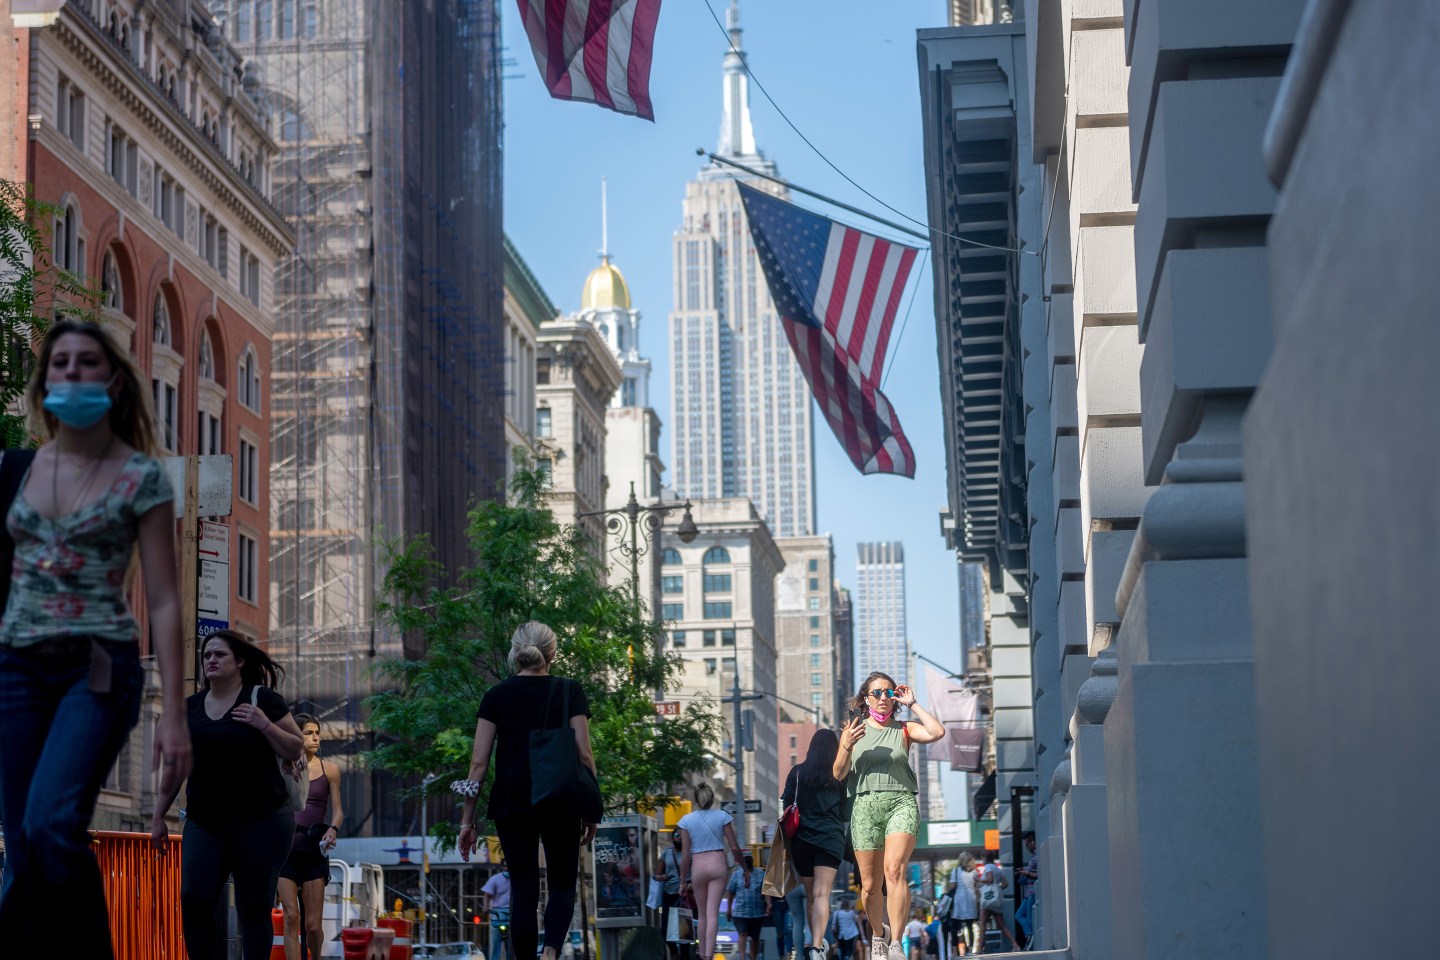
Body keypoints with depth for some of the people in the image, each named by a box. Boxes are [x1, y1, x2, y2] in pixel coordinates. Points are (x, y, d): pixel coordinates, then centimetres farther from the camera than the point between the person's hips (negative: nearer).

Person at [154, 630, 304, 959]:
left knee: (254, 908, -1)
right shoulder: (190, 707, 11)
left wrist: (265, 725, -15)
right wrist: (158, 817, 13)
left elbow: (296, 751, 0)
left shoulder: (262, 699, 0)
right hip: (204, 823, 3)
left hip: (262, 821, -3)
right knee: (194, 900, -10)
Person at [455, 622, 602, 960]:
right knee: (562, 885, 11)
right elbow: (584, 754, -3)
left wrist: (467, 821, 4)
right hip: (560, 802, -1)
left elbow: (479, 762, 1)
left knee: (523, 889, 8)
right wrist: (591, 810, 6)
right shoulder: (569, 691, 2)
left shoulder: (496, 696, 5)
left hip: (511, 802, 1)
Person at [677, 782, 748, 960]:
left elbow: (685, 854, -1)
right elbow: (734, 847, 0)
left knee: (702, 915, 15)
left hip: (698, 866, 1)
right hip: (718, 864, -1)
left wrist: (683, 880, 6)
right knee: (713, 914, -6)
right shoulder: (722, 816, 0)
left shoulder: (687, 820, 0)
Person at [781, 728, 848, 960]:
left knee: (811, 896, 16)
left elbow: (786, 805, 4)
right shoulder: (841, 775, 2)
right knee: (822, 895, -11)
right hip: (831, 838, -1)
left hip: (802, 838, 1)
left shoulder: (797, 772, 3)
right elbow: (847, 810, 8)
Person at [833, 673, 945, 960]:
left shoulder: (904, 729, 11)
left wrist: (912, 704, 0)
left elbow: (936, 732, -7)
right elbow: (839, 774, 7)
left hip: (901, 803, -1)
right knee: (870, 886, 3)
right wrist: (847, 747, -11)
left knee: (894, 870, -24)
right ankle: (878, 934, 30)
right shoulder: (852, 730, 13)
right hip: (865, 804, 2)